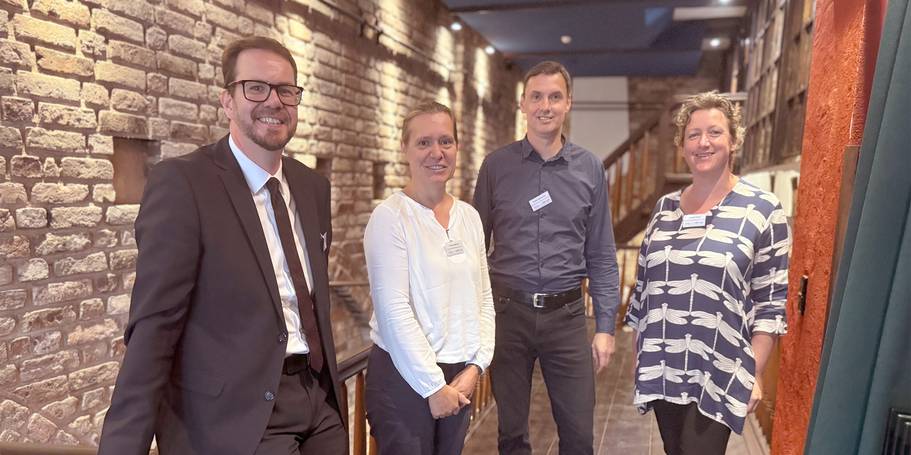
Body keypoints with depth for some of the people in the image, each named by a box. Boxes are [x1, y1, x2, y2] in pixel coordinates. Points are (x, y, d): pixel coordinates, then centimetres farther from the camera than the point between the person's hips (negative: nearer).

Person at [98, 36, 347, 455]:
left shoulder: (313, 187, 6)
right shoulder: (181, 182, -14)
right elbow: (154, 327, -16)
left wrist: (327, 382, 15)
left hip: (319, 401, 6)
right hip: (236, 415, -6)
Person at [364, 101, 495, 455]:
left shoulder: (469, 216, 5)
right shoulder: (390, 216, -12)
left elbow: (484, 299, 7)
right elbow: (394, 311, -16)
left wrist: (475, 366, -2)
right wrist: (433, 385, -13)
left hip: (460, 376, 6)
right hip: (404, 377, -5)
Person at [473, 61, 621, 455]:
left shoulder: (589, 168, 2)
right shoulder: (496, 165, 0)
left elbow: (601, 255, 5)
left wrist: (606, 326, 2)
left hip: (566, 315, 1)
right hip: (508, 311, 0)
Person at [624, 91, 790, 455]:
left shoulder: (761, 210, -5)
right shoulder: (665, 208, 7)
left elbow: (772, 300, -5)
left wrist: (753, 373, -8)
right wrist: (641, 354, 12)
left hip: (718, 376, -4)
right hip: (662, 371, 4)